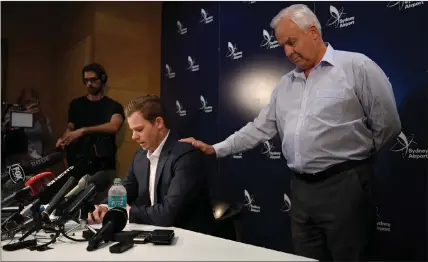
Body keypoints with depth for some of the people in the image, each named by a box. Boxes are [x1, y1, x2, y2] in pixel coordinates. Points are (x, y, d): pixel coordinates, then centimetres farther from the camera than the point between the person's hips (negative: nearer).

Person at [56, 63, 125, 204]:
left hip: (105, 168, -2)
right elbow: (70, 128, 12)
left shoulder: (113, 106, 2)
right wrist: (63, 138, -11)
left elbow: (114, 127, -17)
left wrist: (83, 130, -26)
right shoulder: (76, 104, 13)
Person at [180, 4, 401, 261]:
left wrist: (356, 154, 7)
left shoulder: (356, 66, -5)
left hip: (343, 184, -5)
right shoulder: (285, 84, 14)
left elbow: (387, 124, -4)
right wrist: (214, 149, 8)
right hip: (301, 188, 6)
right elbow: (259, 128, 14)